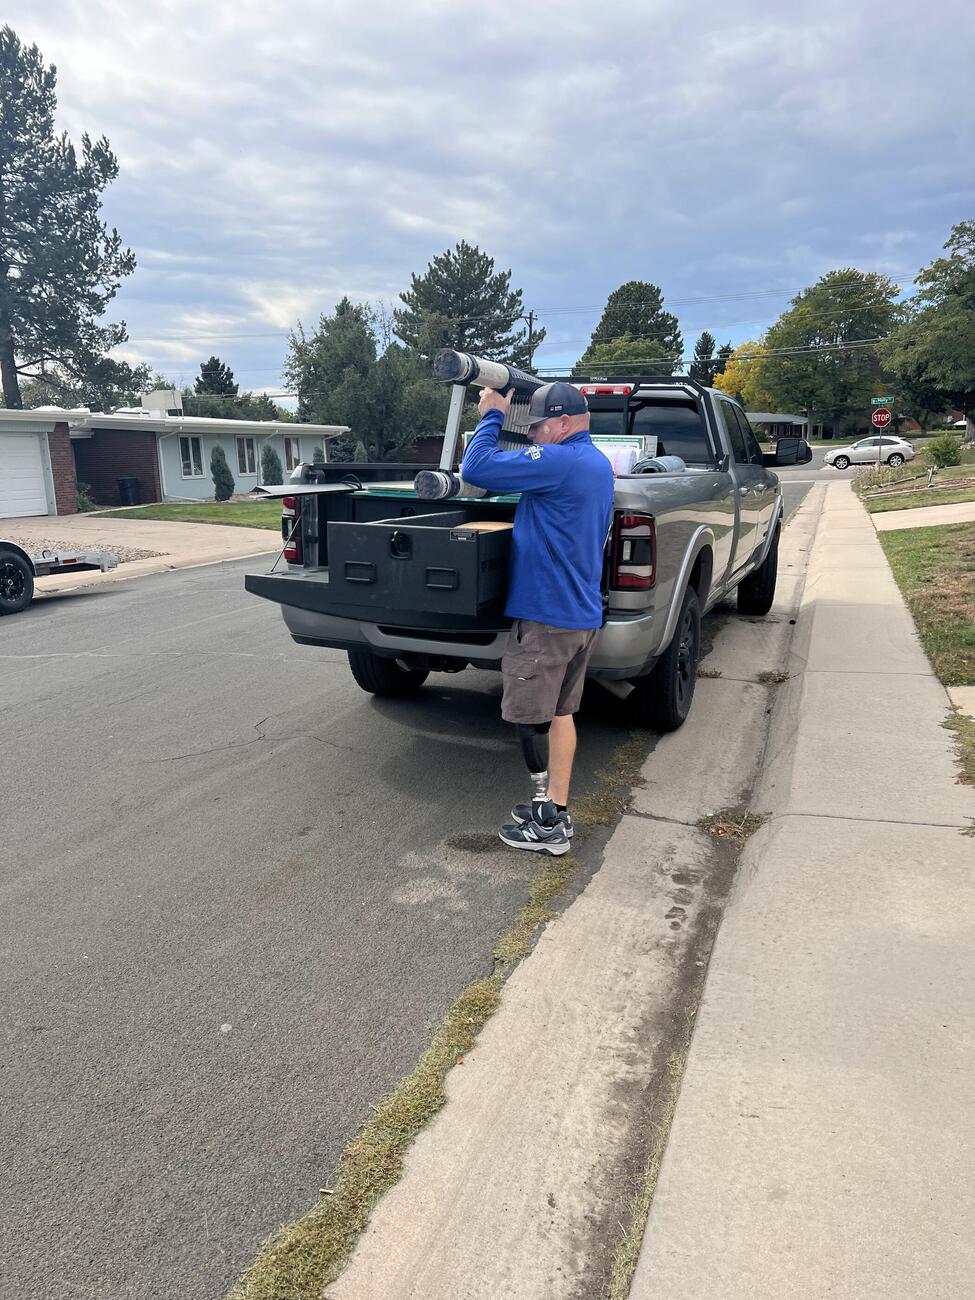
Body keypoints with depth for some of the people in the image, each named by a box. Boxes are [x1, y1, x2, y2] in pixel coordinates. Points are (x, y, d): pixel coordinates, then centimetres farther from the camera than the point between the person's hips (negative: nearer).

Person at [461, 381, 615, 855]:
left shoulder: (559, 461, -19)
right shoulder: (599, 464, 14)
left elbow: (476, 469, -21)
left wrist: (492, 416, -9)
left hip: (545, 616, -10)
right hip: (582, 614, 10)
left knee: (530, 717, 1)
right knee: (559, 712, 16)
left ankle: (548, 824, 9)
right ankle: (556, 810, 25)